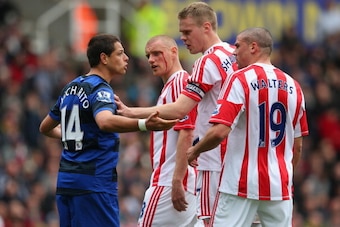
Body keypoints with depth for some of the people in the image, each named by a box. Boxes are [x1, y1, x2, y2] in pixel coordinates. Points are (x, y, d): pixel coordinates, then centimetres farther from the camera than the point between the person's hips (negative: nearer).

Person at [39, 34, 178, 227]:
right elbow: (105, 121, -34)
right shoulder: (100, 89, -11)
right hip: (94, 182, -9)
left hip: (65, 180, 9)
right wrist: (144, 124, -48)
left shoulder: (70, 89, 15)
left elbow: (46, 127, 28)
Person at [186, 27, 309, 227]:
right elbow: (297, 145, 14)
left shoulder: (241, 79, -8)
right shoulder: (292, 86, 8)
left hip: (241, 184, -5)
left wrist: (195, 151, 0)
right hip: (279, 186, 5)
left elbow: (219, 132, -17)